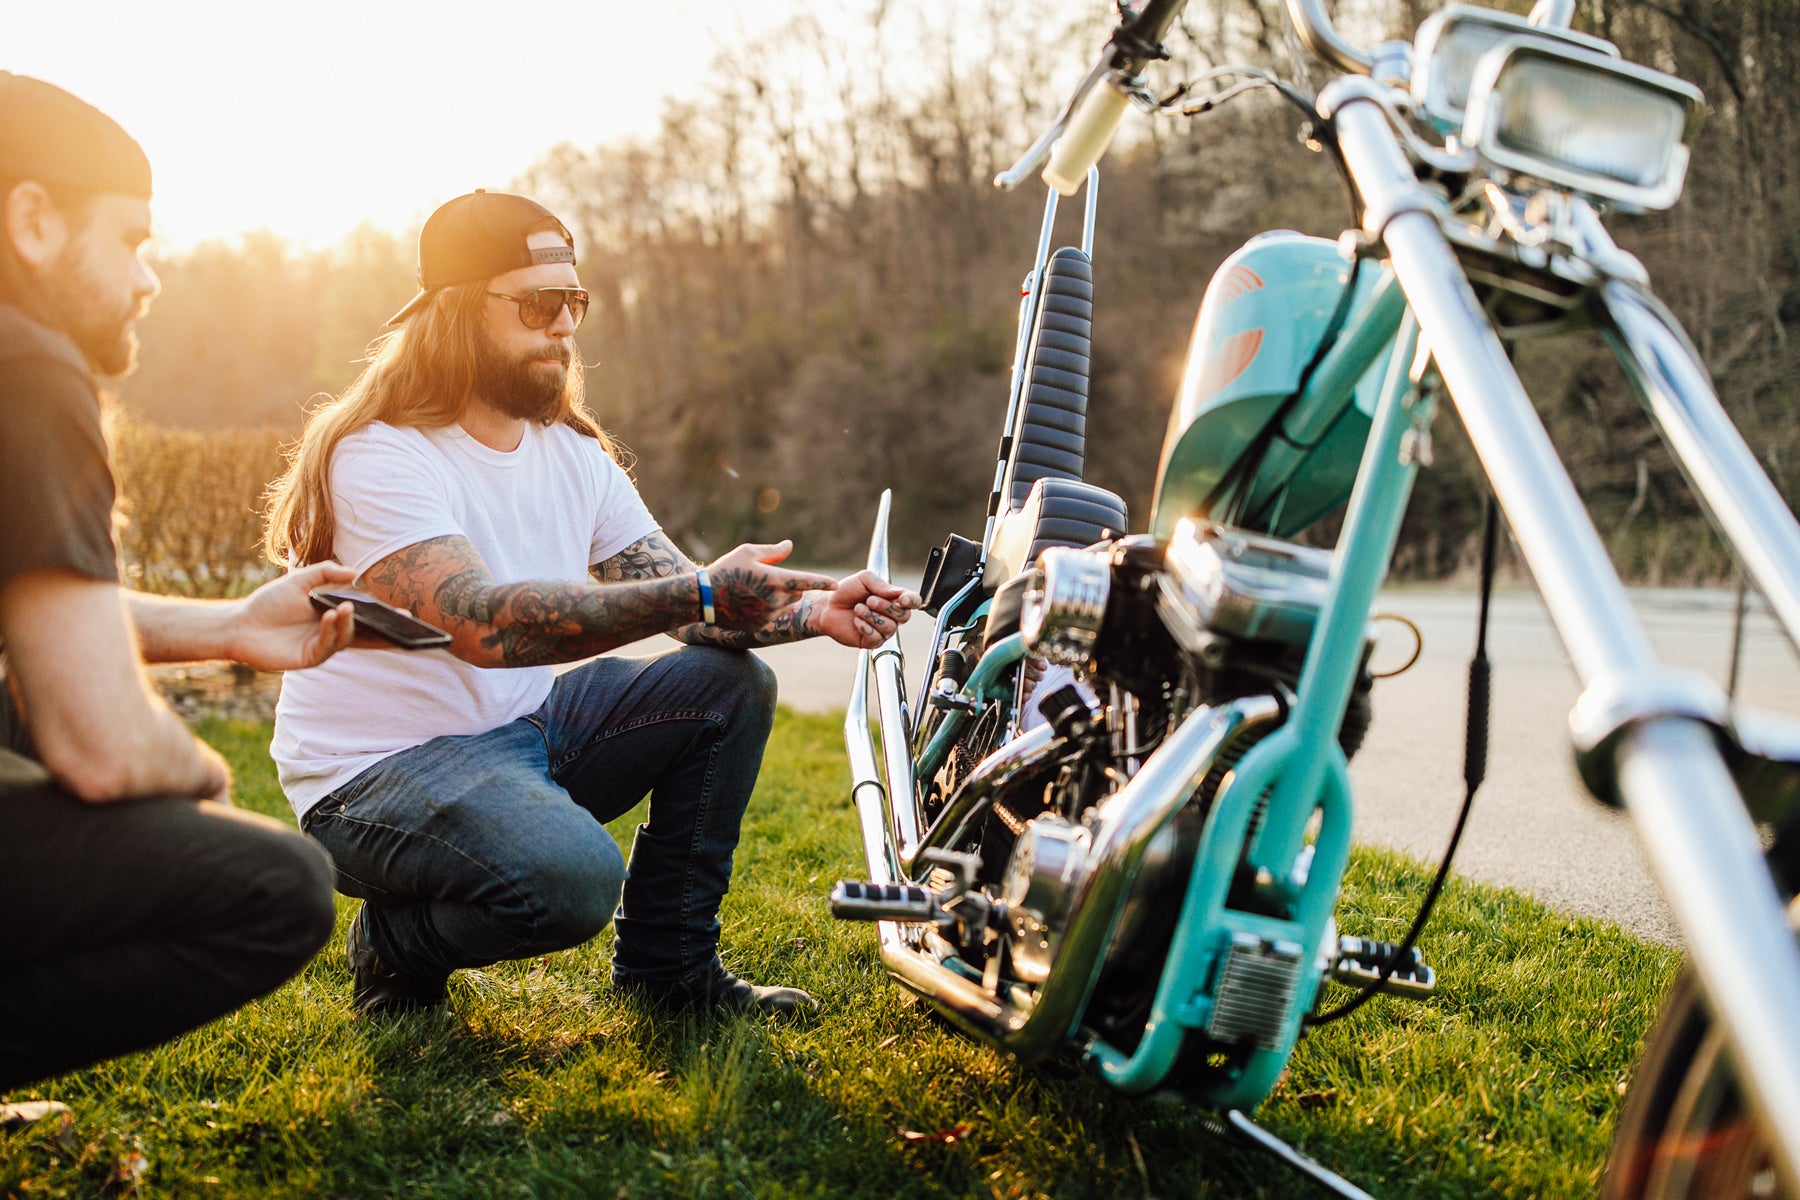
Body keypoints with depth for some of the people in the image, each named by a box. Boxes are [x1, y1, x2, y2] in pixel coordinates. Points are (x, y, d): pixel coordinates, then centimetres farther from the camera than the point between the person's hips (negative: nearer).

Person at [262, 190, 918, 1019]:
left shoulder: (573, 452, 8)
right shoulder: (378, 454, -19)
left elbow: (680, 594, 2)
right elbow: (484, 624, -34)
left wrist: (814, 612, -18)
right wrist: (702, 594, -38)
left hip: (524, 731, 8)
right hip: (380, 768, -8)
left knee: (729, 683, -4)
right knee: (571, 876, -34)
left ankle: (669, 964, 5)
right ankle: (394, 942, 0)